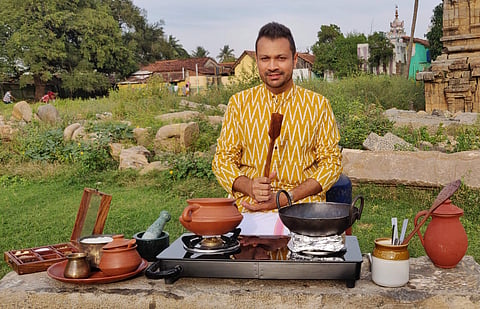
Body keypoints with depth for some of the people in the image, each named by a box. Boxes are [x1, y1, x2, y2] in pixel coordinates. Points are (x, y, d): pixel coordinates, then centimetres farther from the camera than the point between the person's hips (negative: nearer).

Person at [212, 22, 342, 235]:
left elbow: (331, 162, 3)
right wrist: (251, 187, -12)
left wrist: (285, 198, -10)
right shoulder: (239, 103, 8)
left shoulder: (318, 105, 5)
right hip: (250, 210, 1)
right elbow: (222, 159, 9)